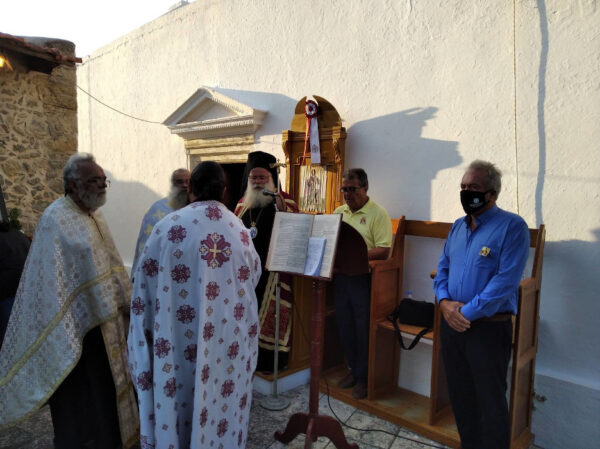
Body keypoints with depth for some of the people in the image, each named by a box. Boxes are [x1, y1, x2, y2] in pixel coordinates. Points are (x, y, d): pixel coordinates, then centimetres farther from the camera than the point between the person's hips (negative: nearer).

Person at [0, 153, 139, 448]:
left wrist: (126, 304, 16)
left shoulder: (94, 216, 7)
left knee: (106, 388, 22)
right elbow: (52, 282, -22)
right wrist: (66, 336, -24)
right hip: (78, 325, -8)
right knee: (81, 400, 6)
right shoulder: (56, 220, -18)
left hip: (105, 321, 9)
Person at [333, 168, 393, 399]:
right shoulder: (339, 212, 11)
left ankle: (363, 377, 22)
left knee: (363, 329, 5)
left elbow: (384, 250, -15)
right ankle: (354, 368, 33)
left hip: (364, 278, -6)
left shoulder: (378, 214, -8)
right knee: (344, 325, 15)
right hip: (341, 275, 6)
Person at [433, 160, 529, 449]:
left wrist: (467, 312, -18)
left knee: (491, 403, 7)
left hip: (489, 328, -6)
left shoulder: (512, 226, -11)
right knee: (460, 396, 19)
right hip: (452, 325, 7)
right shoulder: (458, 227, 10)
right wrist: (444, 302, -6)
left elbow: (506, 281, -19)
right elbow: (442, 269, 12)